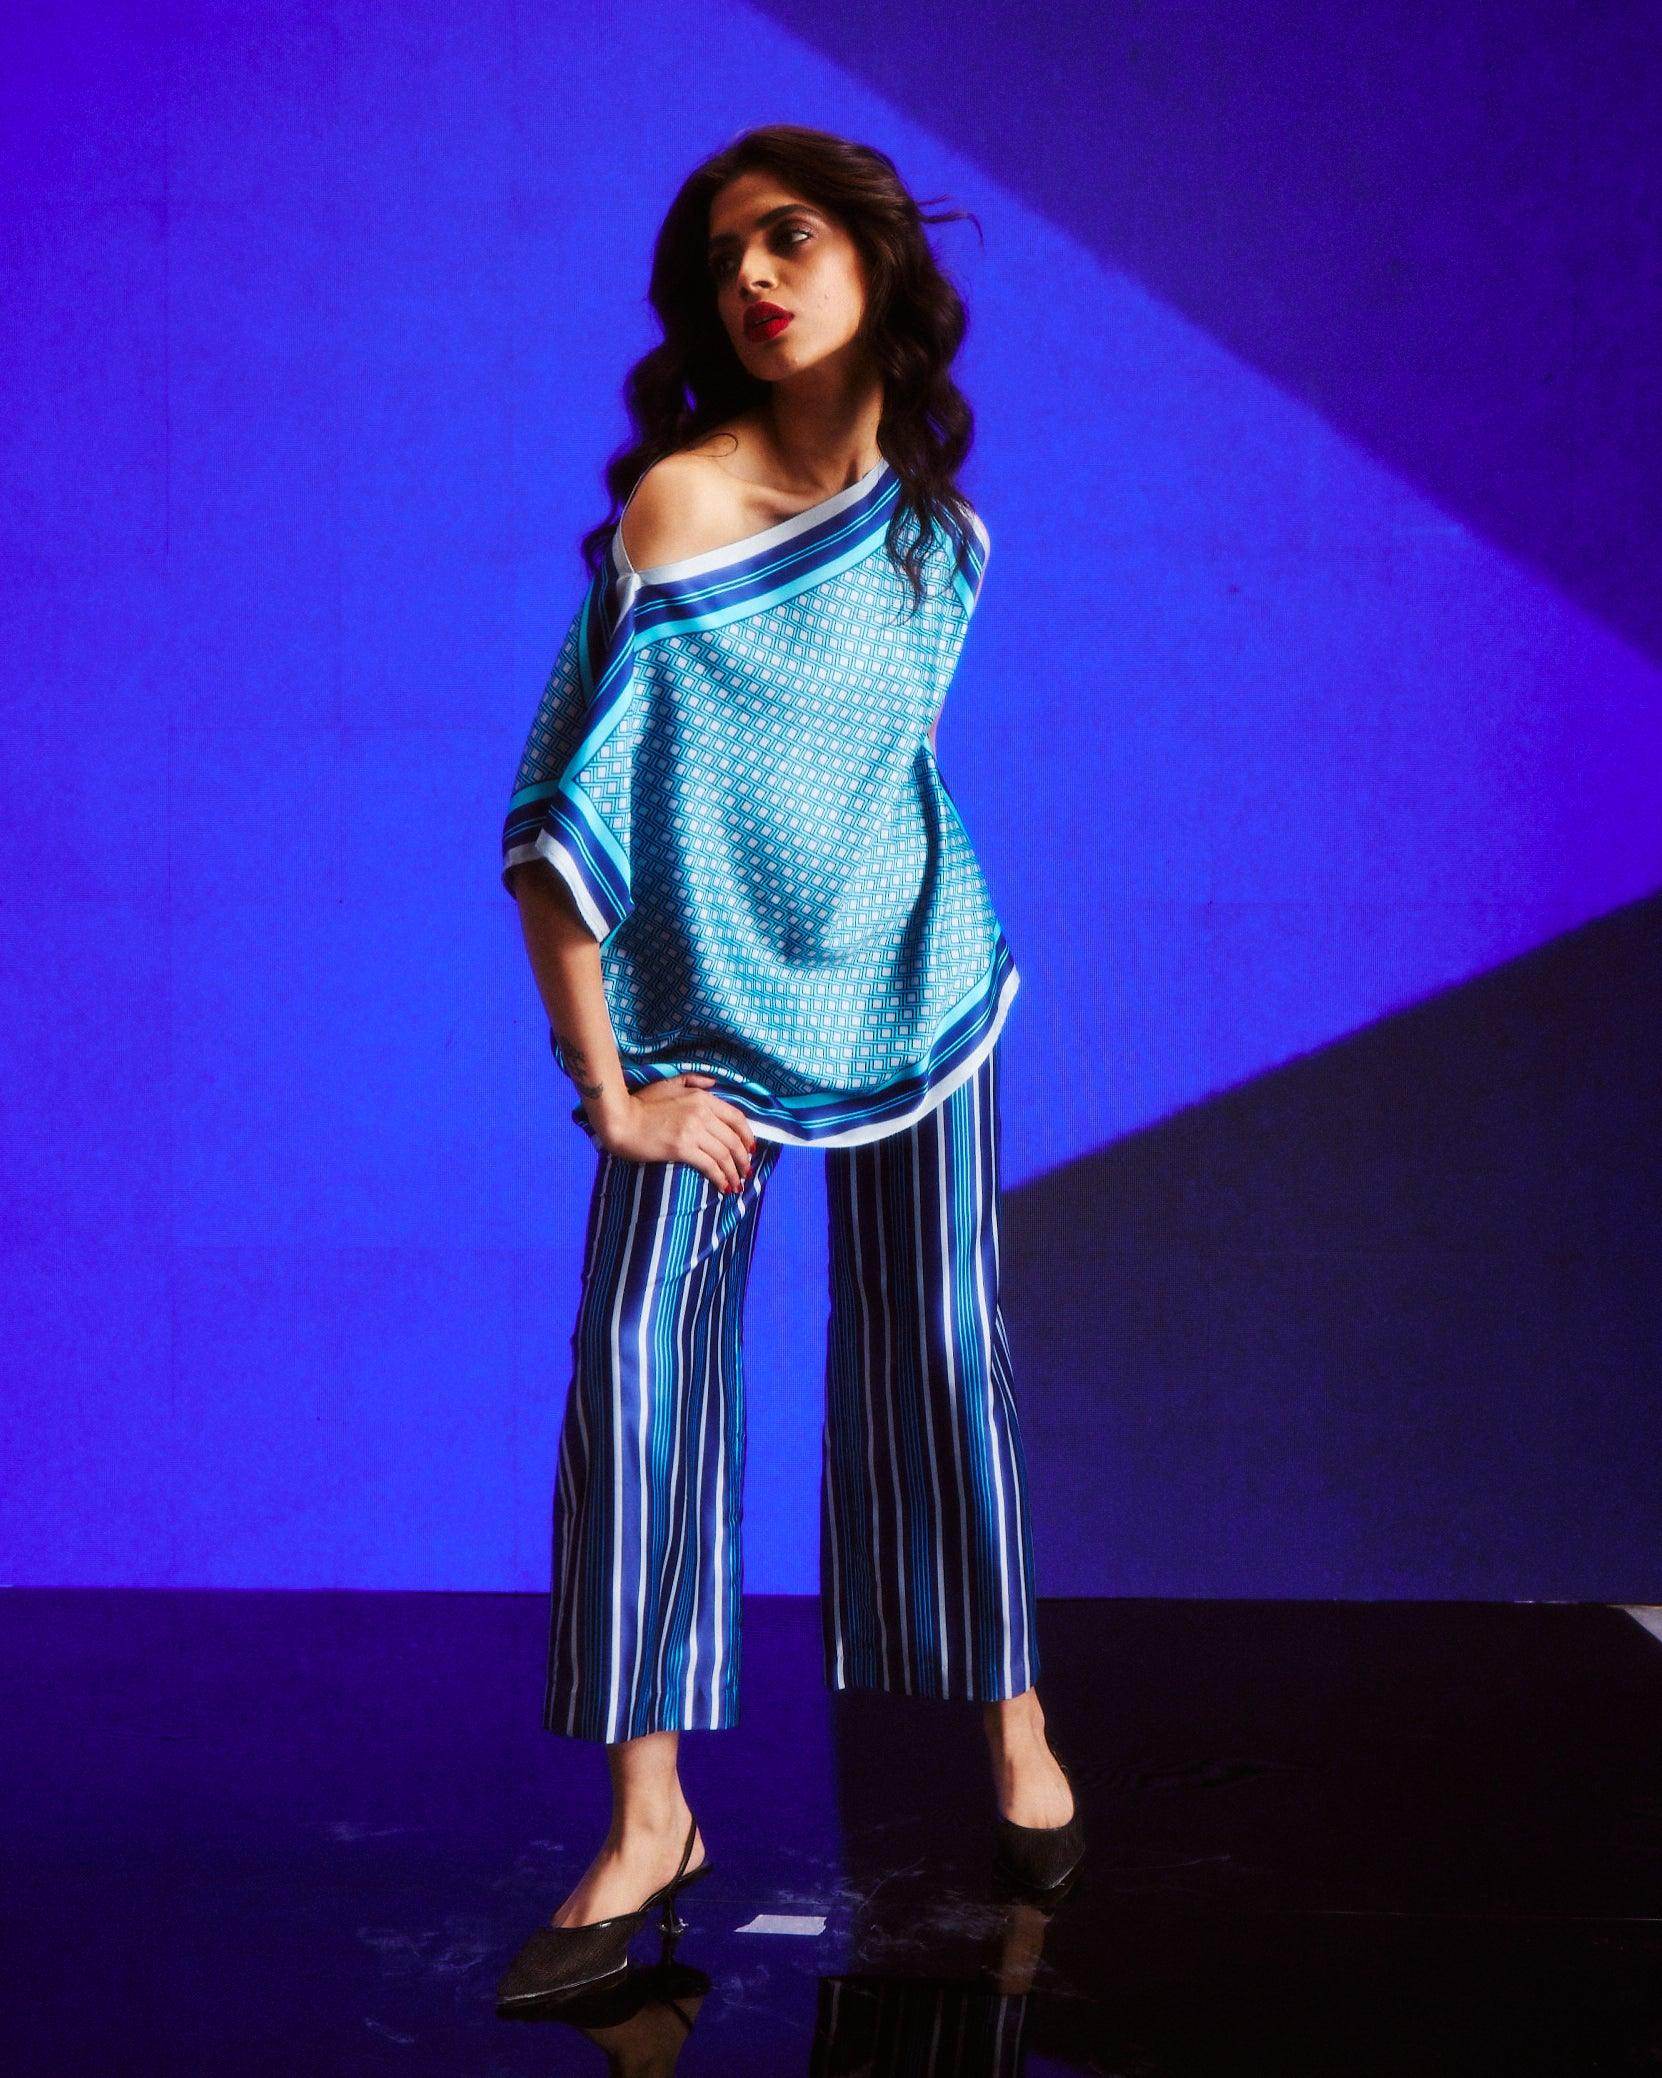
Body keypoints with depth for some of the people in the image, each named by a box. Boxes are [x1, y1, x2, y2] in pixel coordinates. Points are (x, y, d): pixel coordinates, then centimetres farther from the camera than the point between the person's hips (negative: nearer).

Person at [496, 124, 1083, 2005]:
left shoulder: (940, 535, -2)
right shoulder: (674, 501, -17)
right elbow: (564, 814, -20)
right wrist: (606, 1088, -19)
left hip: (909, 1000, 3)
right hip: (704, 1020, -3)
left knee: (941, 1351, 7)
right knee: (637, 1368, -11)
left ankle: (1012, 1725, 25)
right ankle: (648, 1816, -2)